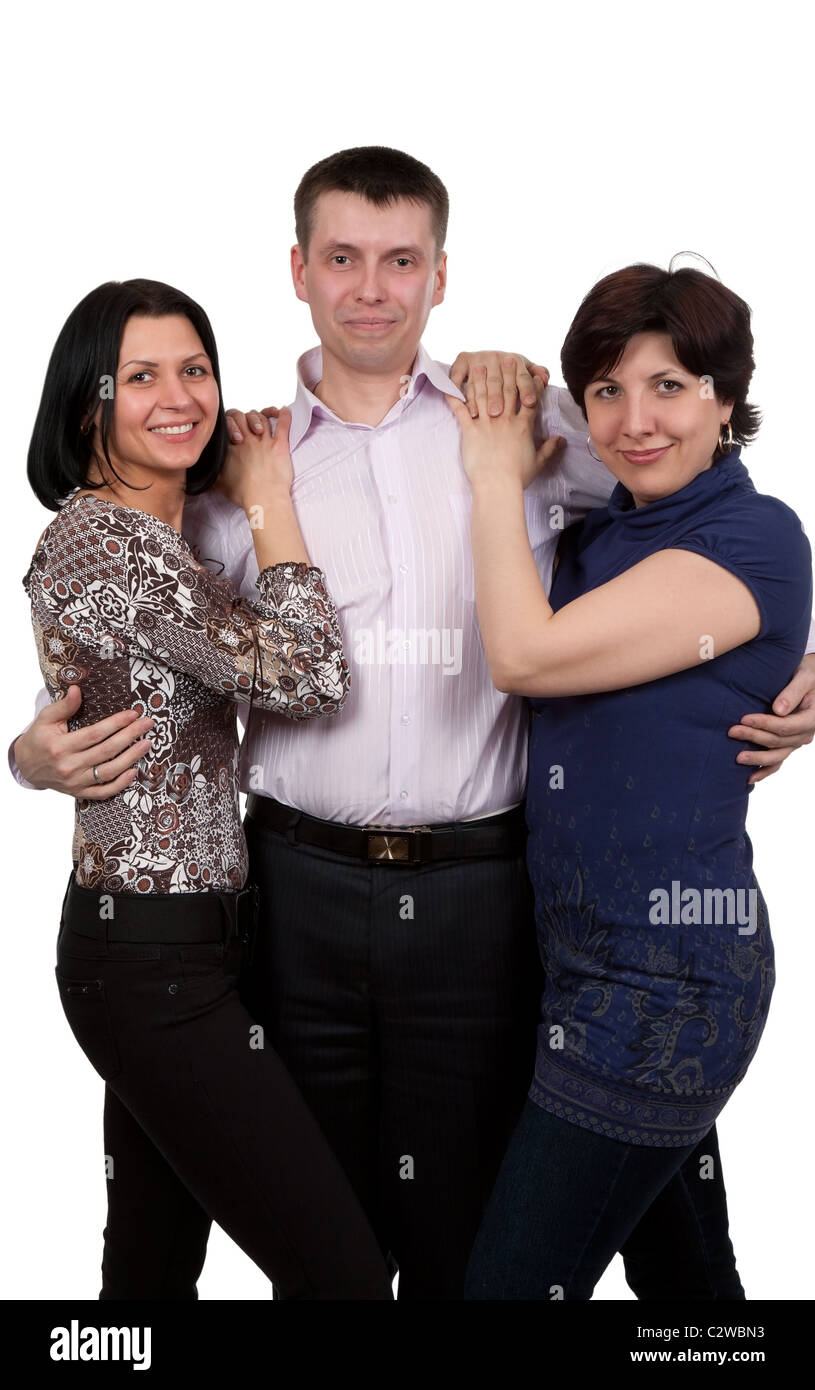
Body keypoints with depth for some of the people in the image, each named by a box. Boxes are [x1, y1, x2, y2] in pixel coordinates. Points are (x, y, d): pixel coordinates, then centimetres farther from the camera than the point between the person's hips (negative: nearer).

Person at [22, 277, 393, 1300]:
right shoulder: (100, 538, -18)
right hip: (156, 958, -10)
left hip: (162, 946, 10)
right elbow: (308, 677, -24)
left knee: (151, 1260, 20)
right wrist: (271, 499, -11)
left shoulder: (164, 534, 13)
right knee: (342, 1271, -6)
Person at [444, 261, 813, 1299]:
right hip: (586, 945, 8)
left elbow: (526, 655, -21)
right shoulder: (601, 532, 10)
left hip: (664, 973, -8)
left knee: (512, 1279, -1)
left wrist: (498, 474, -8)